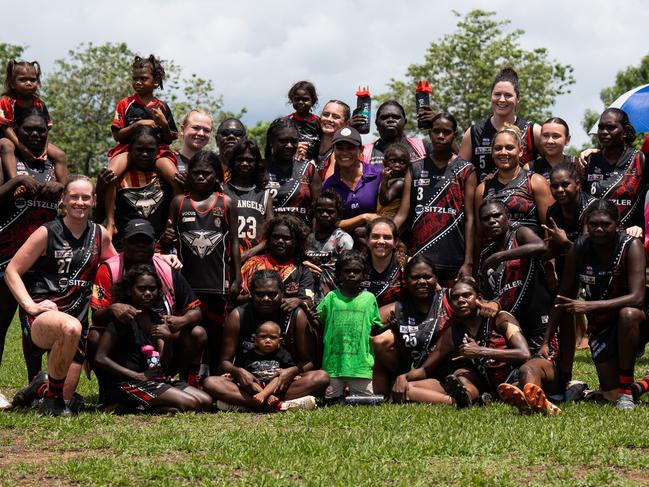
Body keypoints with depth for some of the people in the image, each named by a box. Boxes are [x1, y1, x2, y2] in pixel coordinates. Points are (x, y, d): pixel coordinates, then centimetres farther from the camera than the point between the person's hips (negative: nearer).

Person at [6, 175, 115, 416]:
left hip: (77, 317, 5)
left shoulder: (100, 234, 9)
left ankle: (41, 385, 40)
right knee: (70, 327, -40)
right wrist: (30, 305, -16)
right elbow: (12, 271, -3)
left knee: (65, 395, 3)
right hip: (42, 315, -5)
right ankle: (51, 395, -18)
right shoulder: (47, 233, -4)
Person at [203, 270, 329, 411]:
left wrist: (294, 371, -26)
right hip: (246, 382, 0)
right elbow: (224, 362, -3)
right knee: (210, 383, -29)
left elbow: (309, 361, -3)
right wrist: (238, 372, -26)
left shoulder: (296, 315, -4)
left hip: (283, 382, 0)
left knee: (322, 377, -29)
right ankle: (282, 404, -42)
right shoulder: (238, 316, -4)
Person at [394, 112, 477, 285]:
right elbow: (402, 213, 5)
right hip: (418, 256, 1)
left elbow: (469, 218, 1)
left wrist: (468, 263, -7)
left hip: (453, 260, -1)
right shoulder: (415, 169, 12)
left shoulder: (465, 171, 6)